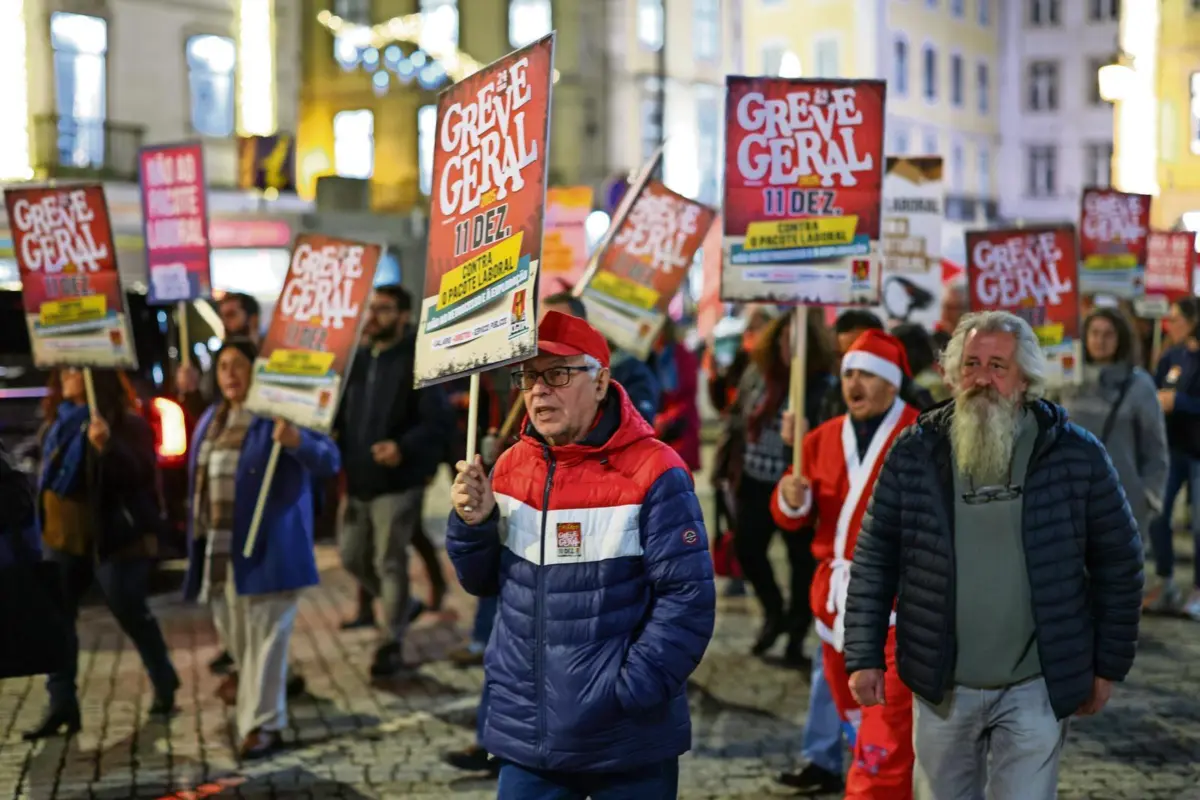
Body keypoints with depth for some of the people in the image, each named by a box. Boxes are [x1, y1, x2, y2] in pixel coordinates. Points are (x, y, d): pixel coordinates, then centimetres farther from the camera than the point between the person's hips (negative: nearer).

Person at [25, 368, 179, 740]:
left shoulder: (125, 421, -12)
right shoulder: (58, 421, 10)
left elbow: (141, 473, -23)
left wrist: (107, 446, -39)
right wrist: (43, 525, 17)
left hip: (111, 538, -7)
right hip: (63, 538, 7)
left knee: (131, 615, 4)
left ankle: (165, 685, 24)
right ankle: (61, 705, 5)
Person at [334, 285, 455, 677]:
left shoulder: (416, 362, -10)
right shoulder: (359, 360, 11)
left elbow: (441, 421, -16)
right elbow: (343, 414, 17)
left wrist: (404, 447, -28)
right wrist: (343, 456, 1)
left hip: (397, 482, -7)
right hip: (359, 480, 7)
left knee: (390, 562, -2)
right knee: (352, 556, 15)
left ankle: (390, 646, 10)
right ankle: (403, 605, 38)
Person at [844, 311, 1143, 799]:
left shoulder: (1076, 455, -7)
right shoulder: (914, 453, -4)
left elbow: (1117, 563, 0)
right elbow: (874, 561, -1)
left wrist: (1108, 664, 1)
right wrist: (864, 657, -6)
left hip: (1036, 685, -1)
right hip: (940, 685, 2)